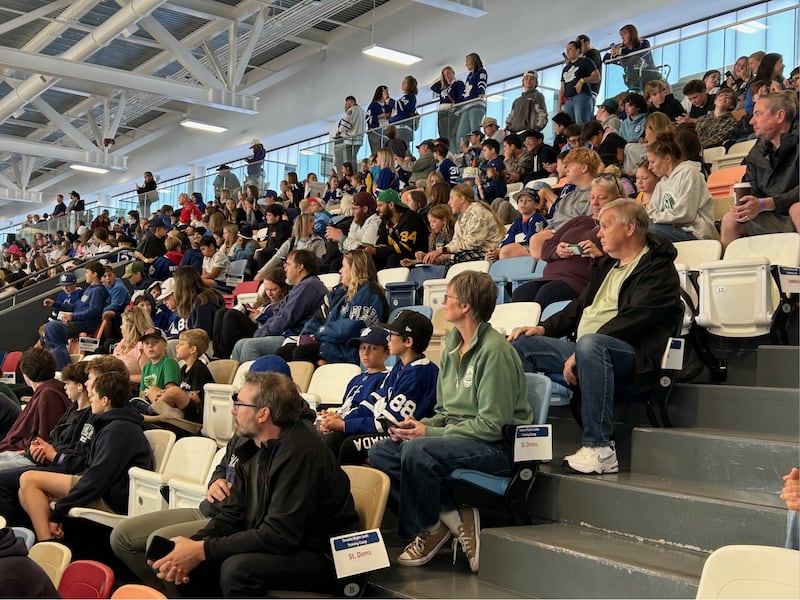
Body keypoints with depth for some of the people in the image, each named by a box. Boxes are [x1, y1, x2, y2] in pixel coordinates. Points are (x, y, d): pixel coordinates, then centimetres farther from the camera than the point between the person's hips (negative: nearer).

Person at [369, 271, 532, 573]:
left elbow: (490, 425, -19)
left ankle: (427, 529, -6)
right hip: (456, 437, 9)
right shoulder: (452, 346, 12)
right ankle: (451, 516, -11)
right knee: (379, 452, -7)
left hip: (497, 446, -9)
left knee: (416, 451, -32)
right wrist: (420, 424, -4)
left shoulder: (494, 350, -15)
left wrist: (429, 433, -17)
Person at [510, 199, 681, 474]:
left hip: (630, 357, -9)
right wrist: (544, 328, 11)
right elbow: (579, 306, 30)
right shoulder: (606, 266, 25)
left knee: (589, 344, -40)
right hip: (585, 350, 9)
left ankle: (599, 449, -38)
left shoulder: (658, 270, -4)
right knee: (521, 344, -1)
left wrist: (578, 355, -24)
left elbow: (632, 320, -18)